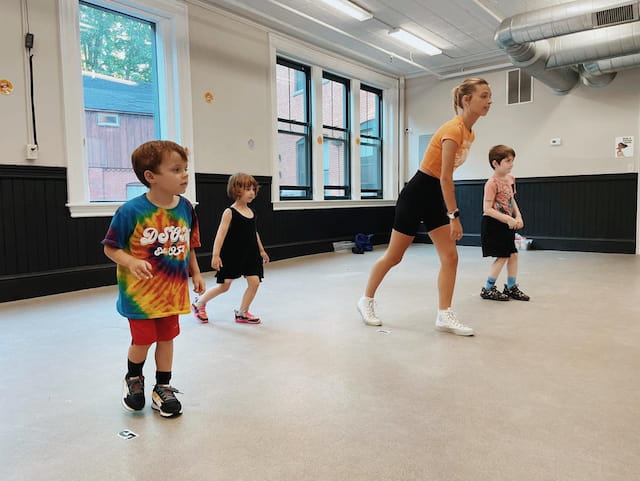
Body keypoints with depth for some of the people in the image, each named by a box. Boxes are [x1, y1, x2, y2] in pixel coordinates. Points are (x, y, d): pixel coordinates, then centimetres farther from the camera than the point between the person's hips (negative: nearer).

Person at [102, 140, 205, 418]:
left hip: (173, 289, 4)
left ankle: (163, 389, 32)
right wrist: (131, 262, -27)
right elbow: (110, 247, -10)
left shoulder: (185, 208, -4)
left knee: (167, 337, 14)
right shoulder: (132, 211, -19)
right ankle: (134, 379, 40)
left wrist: (195, 274, 10)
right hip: (141, 291, -4)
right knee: (143, 340, 8)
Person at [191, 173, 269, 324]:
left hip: (250, 254, 6)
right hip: (232, 255, -6)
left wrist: (262, 250, 22)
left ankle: (242, 313, 14)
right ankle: (199, 303, 26)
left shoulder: (252, 212, 6)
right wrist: (215, 254, -23)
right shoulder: (230, 212, -13)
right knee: (224, 286, 2)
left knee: (254, 282, -4)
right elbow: (221, 234, -17)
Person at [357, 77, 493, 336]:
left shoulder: (470, 133, 9)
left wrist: (450, 212, 17)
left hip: (435, 197, 9)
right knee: (393, 256, 3)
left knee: (450, 257, 0)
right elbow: (445, 177, -24)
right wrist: (454, 215, -23)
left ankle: (444, 315, 7)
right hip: (417, 194, -9)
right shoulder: (454, 129, -20)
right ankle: (366, 300, 21)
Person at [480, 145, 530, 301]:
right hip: (493, 224, -8)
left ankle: (511, 287, 24)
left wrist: (518, 216, 3)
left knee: (513, 254, 10)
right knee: (502, 257, -5)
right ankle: (488, 289, 10)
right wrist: (508, 218, -24)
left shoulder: (510, 179, 7)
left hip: (507, 224, 8)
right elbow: (487, 209, -22)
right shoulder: (492, 183, -19)